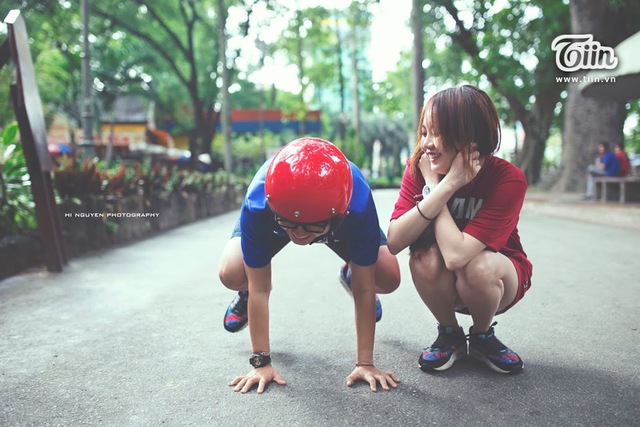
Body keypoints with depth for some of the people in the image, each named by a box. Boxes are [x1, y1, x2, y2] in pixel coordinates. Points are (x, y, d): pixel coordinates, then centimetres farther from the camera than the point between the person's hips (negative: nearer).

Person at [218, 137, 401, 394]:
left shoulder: (358, 206, -44)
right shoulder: (257, 206, -43)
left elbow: (364, 290, -33)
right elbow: (260, 288, -32)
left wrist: (365, 363, -28)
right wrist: (261, 362, -28)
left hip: (345, 221, 1)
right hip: (268, 222, 0)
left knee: (388, 280, -16)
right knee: (231, 275, -24)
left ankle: (350, 277, 22)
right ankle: (246, 295, 16)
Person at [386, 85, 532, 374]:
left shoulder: (508, 179, -28)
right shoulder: (418, 167, -17)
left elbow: (456, 255, -39)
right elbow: (394, 242, -29)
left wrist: (433, 186, -32)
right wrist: (444, 187, -35)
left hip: (497, 277, -2)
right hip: (441, 284, 2)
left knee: (479, 266, -35)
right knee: (425, 257, -30)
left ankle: (482, 336, -1)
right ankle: (449, 334, -1)